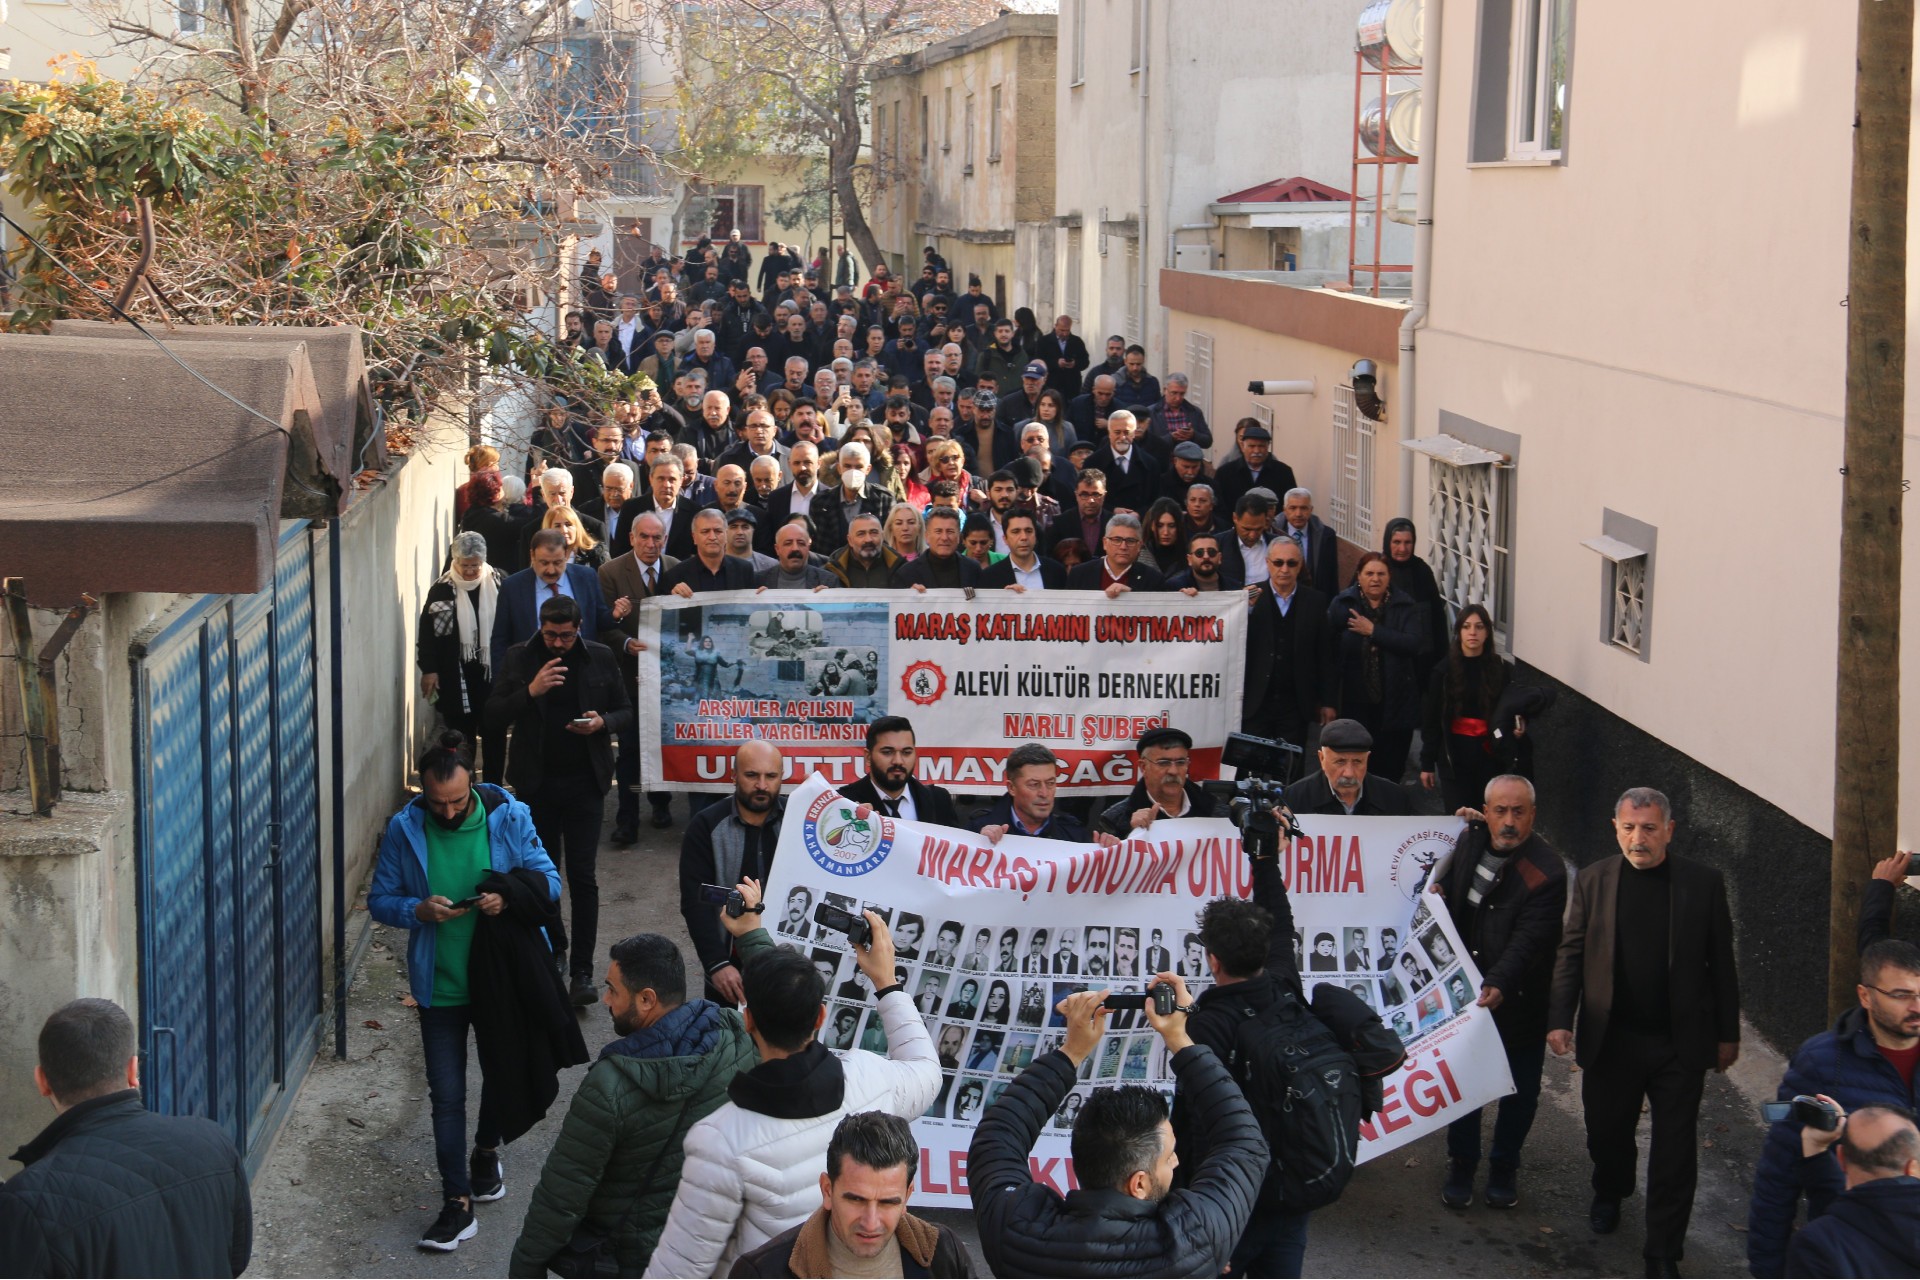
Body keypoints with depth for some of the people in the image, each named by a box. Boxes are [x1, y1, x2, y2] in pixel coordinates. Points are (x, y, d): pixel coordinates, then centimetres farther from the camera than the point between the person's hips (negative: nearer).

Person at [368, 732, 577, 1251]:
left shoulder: (509, 817, -11)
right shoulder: (404, 829, -10)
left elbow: (549, 880, -3)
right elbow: (380, 900, -2)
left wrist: (509, 898, -24)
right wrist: (418, 910, -23)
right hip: (439, 985, -1)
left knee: (504, 1075, 19)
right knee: (447, 1094, 0)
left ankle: (486, 1150, 48)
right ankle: (457, 1203, 7)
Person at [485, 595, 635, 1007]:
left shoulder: (601, 659, 1)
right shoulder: (519, 658, -1)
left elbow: (626, 713, 8)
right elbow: (493, 718, -4)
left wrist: (603, 722, -14)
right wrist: (530, 691, -19)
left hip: (585, 783, -1)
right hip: (536, 783, 1)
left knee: (583, 877, -5)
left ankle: (582, 972, -1)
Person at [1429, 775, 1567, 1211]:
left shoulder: (1547, 871, -21)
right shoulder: (1470, 843, -3)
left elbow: (1529, 939, -27)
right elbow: (1450, 896, 17)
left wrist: (1499, 984, -40)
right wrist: (1437, 892, -6)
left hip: (1519, 1000, -4)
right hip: (1463, 991, 4)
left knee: (1519, 1092, 12)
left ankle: (1505, 1168, 33)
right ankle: (1461, 1166, 32)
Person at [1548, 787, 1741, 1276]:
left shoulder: (1703, 884, -4)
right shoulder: (1593, 881, 0)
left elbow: (1721, 963, 1)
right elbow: (1570, 955, 2)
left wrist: (1728, 1034, 2)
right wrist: (1559, 1019, -7)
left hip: (1681, 1042, -1)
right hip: (1610, 1039, 2)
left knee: (1675, 1149, 2)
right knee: (1606, 1131, 17)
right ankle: (1610, 1194, 48)